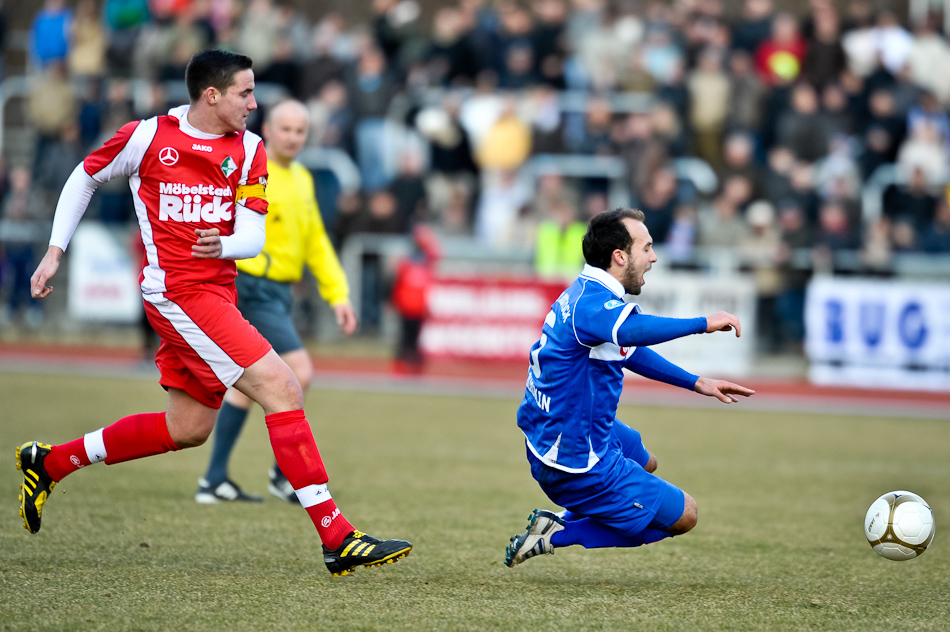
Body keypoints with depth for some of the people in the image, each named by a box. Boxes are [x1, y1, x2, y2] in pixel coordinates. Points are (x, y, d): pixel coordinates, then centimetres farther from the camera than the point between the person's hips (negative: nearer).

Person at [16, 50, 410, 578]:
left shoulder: (249, 150, 6)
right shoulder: (148, 137, -6)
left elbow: (254, 237, 0)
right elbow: (86, 178, 11)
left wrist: (223, 246, -23)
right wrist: (56, 252, 9)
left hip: (218, 292, 7)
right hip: (177, 290, -7)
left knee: (188, 428, 14)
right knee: (281, 389, -17)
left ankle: (49, 462, 30)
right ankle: (338, 538, -19)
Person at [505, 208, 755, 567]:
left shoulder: (587, 293, 7)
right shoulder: (593, 303, -26)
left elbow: (632, 351, 23)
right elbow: (632, 331, -51)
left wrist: (697, 384, 23)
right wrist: (704, 323, -46)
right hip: (579, 465, -10)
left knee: (645, 462, 37)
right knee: (683, 515, 4)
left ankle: (564, 521, 17)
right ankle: (558, 536, -2)